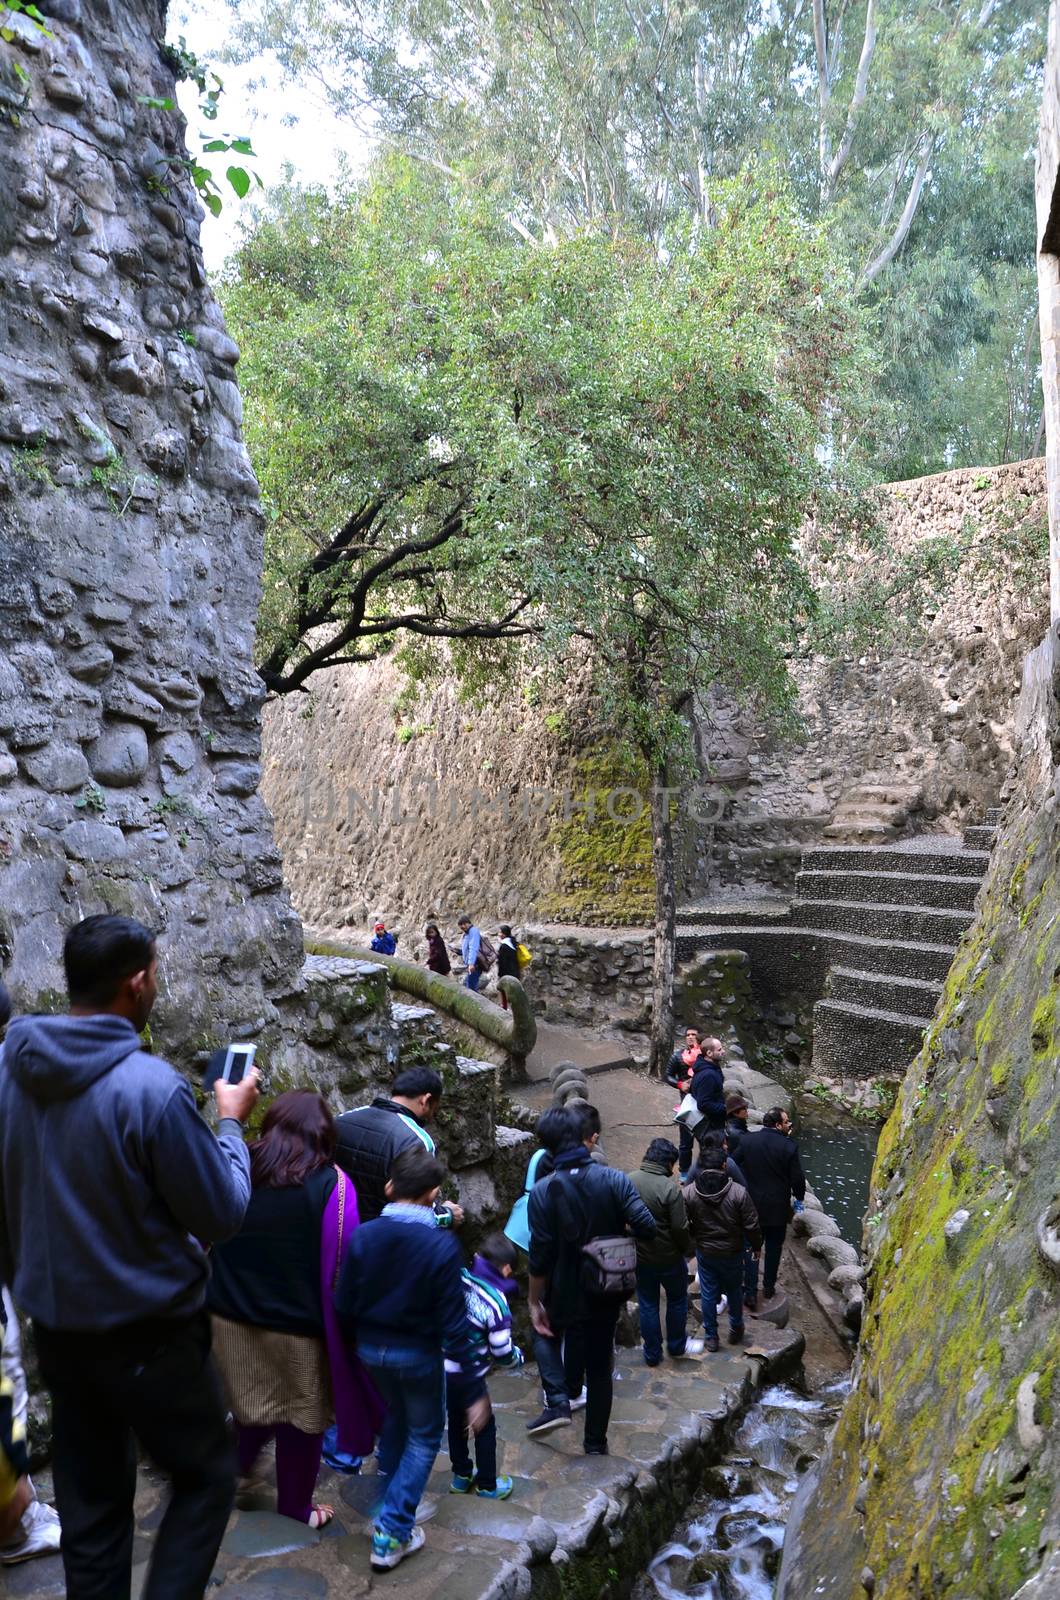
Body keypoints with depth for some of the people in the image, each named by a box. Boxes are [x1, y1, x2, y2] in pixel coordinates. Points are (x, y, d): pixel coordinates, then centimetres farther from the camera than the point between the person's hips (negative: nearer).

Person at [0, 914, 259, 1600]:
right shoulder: (151, 1086, -26)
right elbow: (221, 1215, -17)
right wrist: (232, 1121, -4)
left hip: (57, 1330, 6)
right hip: (147, 1335, -6)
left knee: (92, 1504, 20)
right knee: (208, 1477, 15)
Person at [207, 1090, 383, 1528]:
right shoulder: (330, 1184, -17)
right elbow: (341, 1267, -14)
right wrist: (343, 1329, -2)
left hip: (231, 1317, 3)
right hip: (299, 1326, -3)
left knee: (252, 1411, 25)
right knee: (301, 1418, 17)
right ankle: (296, 1508, 34)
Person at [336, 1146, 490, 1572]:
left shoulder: (363, 1236, -13)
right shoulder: (442, 1245, -22)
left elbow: (343, 1305, -7)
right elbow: (454, 1326, -20)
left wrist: (361, 1342, 14)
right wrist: (475, 1389, -13)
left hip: (371, 1350, 4)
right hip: (418, 1355, -4)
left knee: (395, 1415, 31)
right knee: (424, 1436, 17)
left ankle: (389, 1484, 50)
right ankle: (391, 1533, 10)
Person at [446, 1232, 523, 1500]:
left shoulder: (460, 1280, -11)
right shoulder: (496, 1303, -21)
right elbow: (502, 1353, -15)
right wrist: (518, 1355, 6)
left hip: (442, 1366, 6)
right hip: (467, 1377, -6)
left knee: (456, 1420, 25)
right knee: (485, 1428, 16)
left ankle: (461, 1475, 41)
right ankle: (487, 1485, 29)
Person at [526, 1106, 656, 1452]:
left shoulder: (543, 1191, -17)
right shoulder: (615, 1180, -11)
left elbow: (540, 1257, -15)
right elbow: (647, 1227, -16)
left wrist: (535, 1303, -4)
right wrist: (615, 1228, 4)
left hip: (564, 1294, -2)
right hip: (607, 1294, 2)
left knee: (545, 1334, 28)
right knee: (600, 1367, 18)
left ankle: (558, 1404, 11)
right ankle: (595, 1443, 26)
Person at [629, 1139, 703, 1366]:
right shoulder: (669, 1188, -25)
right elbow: (680, 1228, -20)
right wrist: (688, 1249, -2)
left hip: (639, 1256, 4)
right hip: (668, 1257, -4)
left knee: (647, 1304, 16)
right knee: (677, 1300, 20)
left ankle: (652, 1354, 26)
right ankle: (677, 1346, 34)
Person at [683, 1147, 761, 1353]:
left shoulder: (688, 1192, -17)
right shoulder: (738, 1192, -21)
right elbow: (751, 1226, -14)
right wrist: (756, 1245, 5)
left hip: (704, 1252, 1)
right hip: (732, 1252, 0)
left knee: (708, 1293, 15)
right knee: (734, 1291, 21)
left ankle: (711, 1336, 25)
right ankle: (736, 1330, 38)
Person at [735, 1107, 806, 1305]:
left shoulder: (746, 1141, -9)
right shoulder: (789, 1146, -17)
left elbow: (737, 1169, 0)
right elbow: (797, 1177, -10)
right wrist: (799, 1198, 8)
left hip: (751, 1205, 2)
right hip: (777, 1208, -2)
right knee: (773, 1248, 16)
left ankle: (751, 1291, 16)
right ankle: (768, 1288, 28)